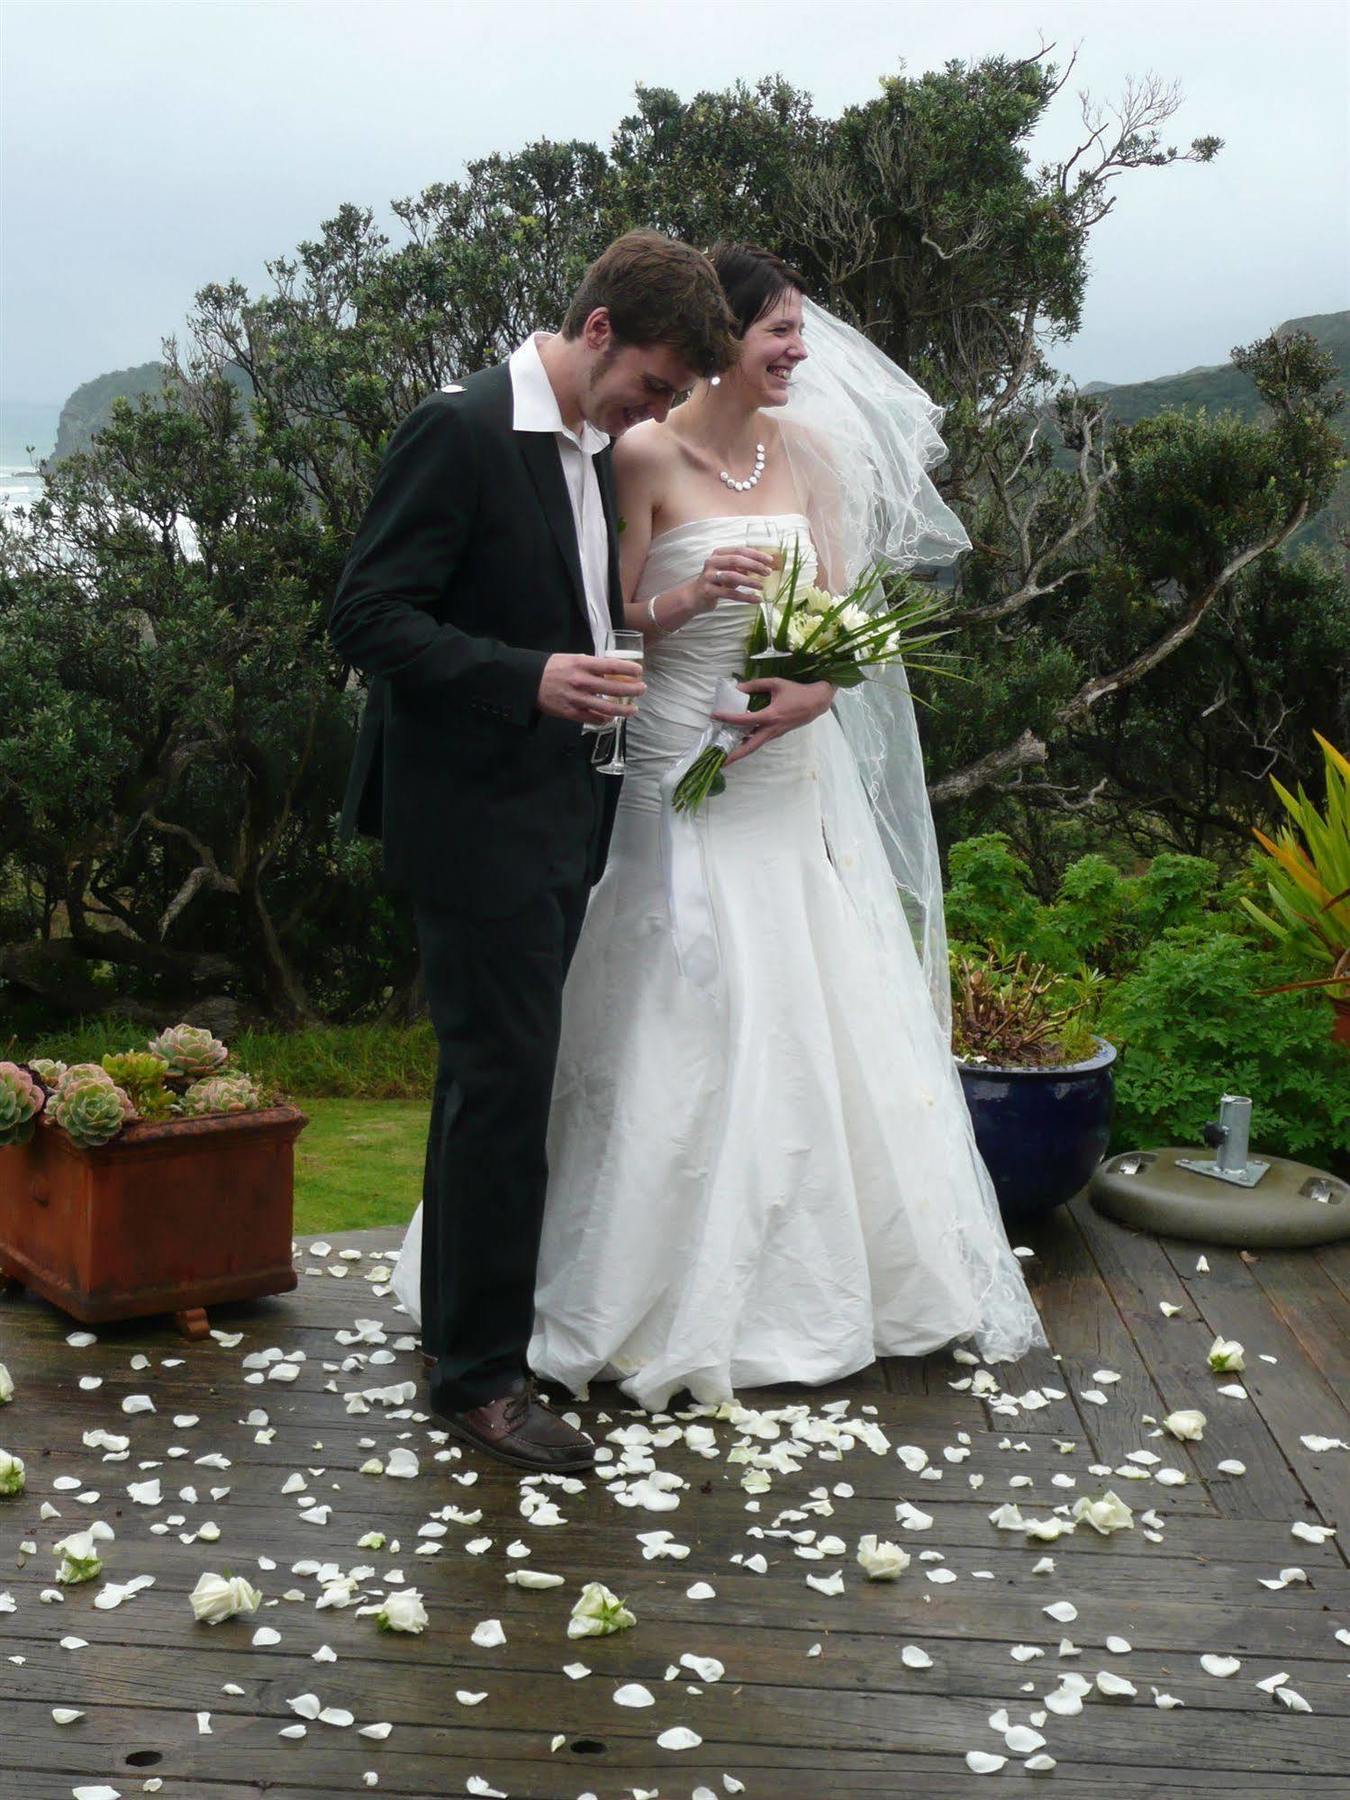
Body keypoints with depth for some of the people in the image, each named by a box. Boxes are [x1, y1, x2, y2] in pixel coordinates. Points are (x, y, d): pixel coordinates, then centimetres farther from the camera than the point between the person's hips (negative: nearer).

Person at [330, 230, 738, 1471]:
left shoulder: (598, 450, 12)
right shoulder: (460, 432, -15)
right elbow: (367, 618, -19)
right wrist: (532, 680, -28)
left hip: (563, 816, 9)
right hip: (479, 820, -9)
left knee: (500, 1079, 18)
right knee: (505, 1082, -5)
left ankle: (464, 1316, 33)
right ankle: (481, 1372, 7)